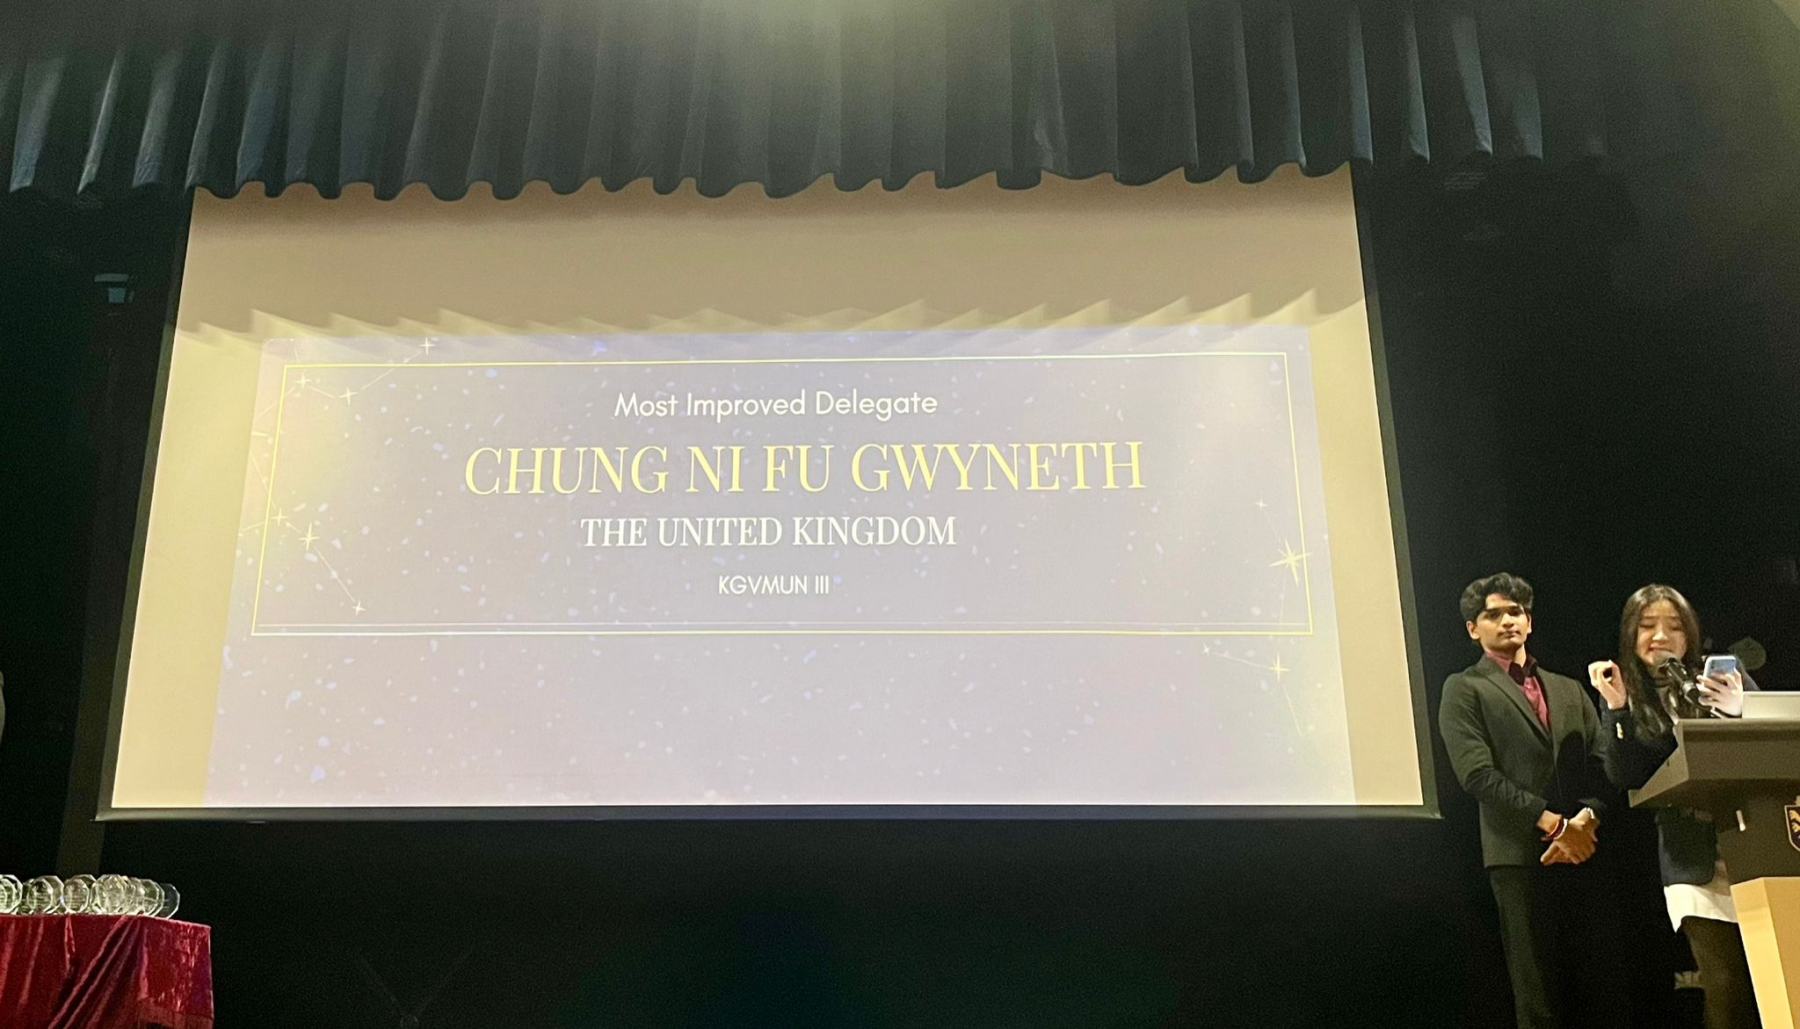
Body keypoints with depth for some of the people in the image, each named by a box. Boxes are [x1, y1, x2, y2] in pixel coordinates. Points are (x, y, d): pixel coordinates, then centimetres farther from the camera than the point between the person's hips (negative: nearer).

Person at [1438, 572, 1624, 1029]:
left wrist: (1586, 819, -9)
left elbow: (1601, 763, 10)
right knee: (1538, 992, -1)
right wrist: (1552, 823, -12)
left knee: (1605, 988, 1)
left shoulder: (1569, 690, 22)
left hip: (1585, 851, 4)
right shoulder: (1464, 689, 5)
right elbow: (1479, 774, -7)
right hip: (1520, 855, -4)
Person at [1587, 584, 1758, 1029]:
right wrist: (1615, 709, -11)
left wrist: (1739, 712, -13)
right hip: (1695, 863, 0)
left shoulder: (1725, 680, 9)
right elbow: (1625, 777, -1)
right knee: (1726, 986, -7)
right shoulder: (1627, 700, 11)